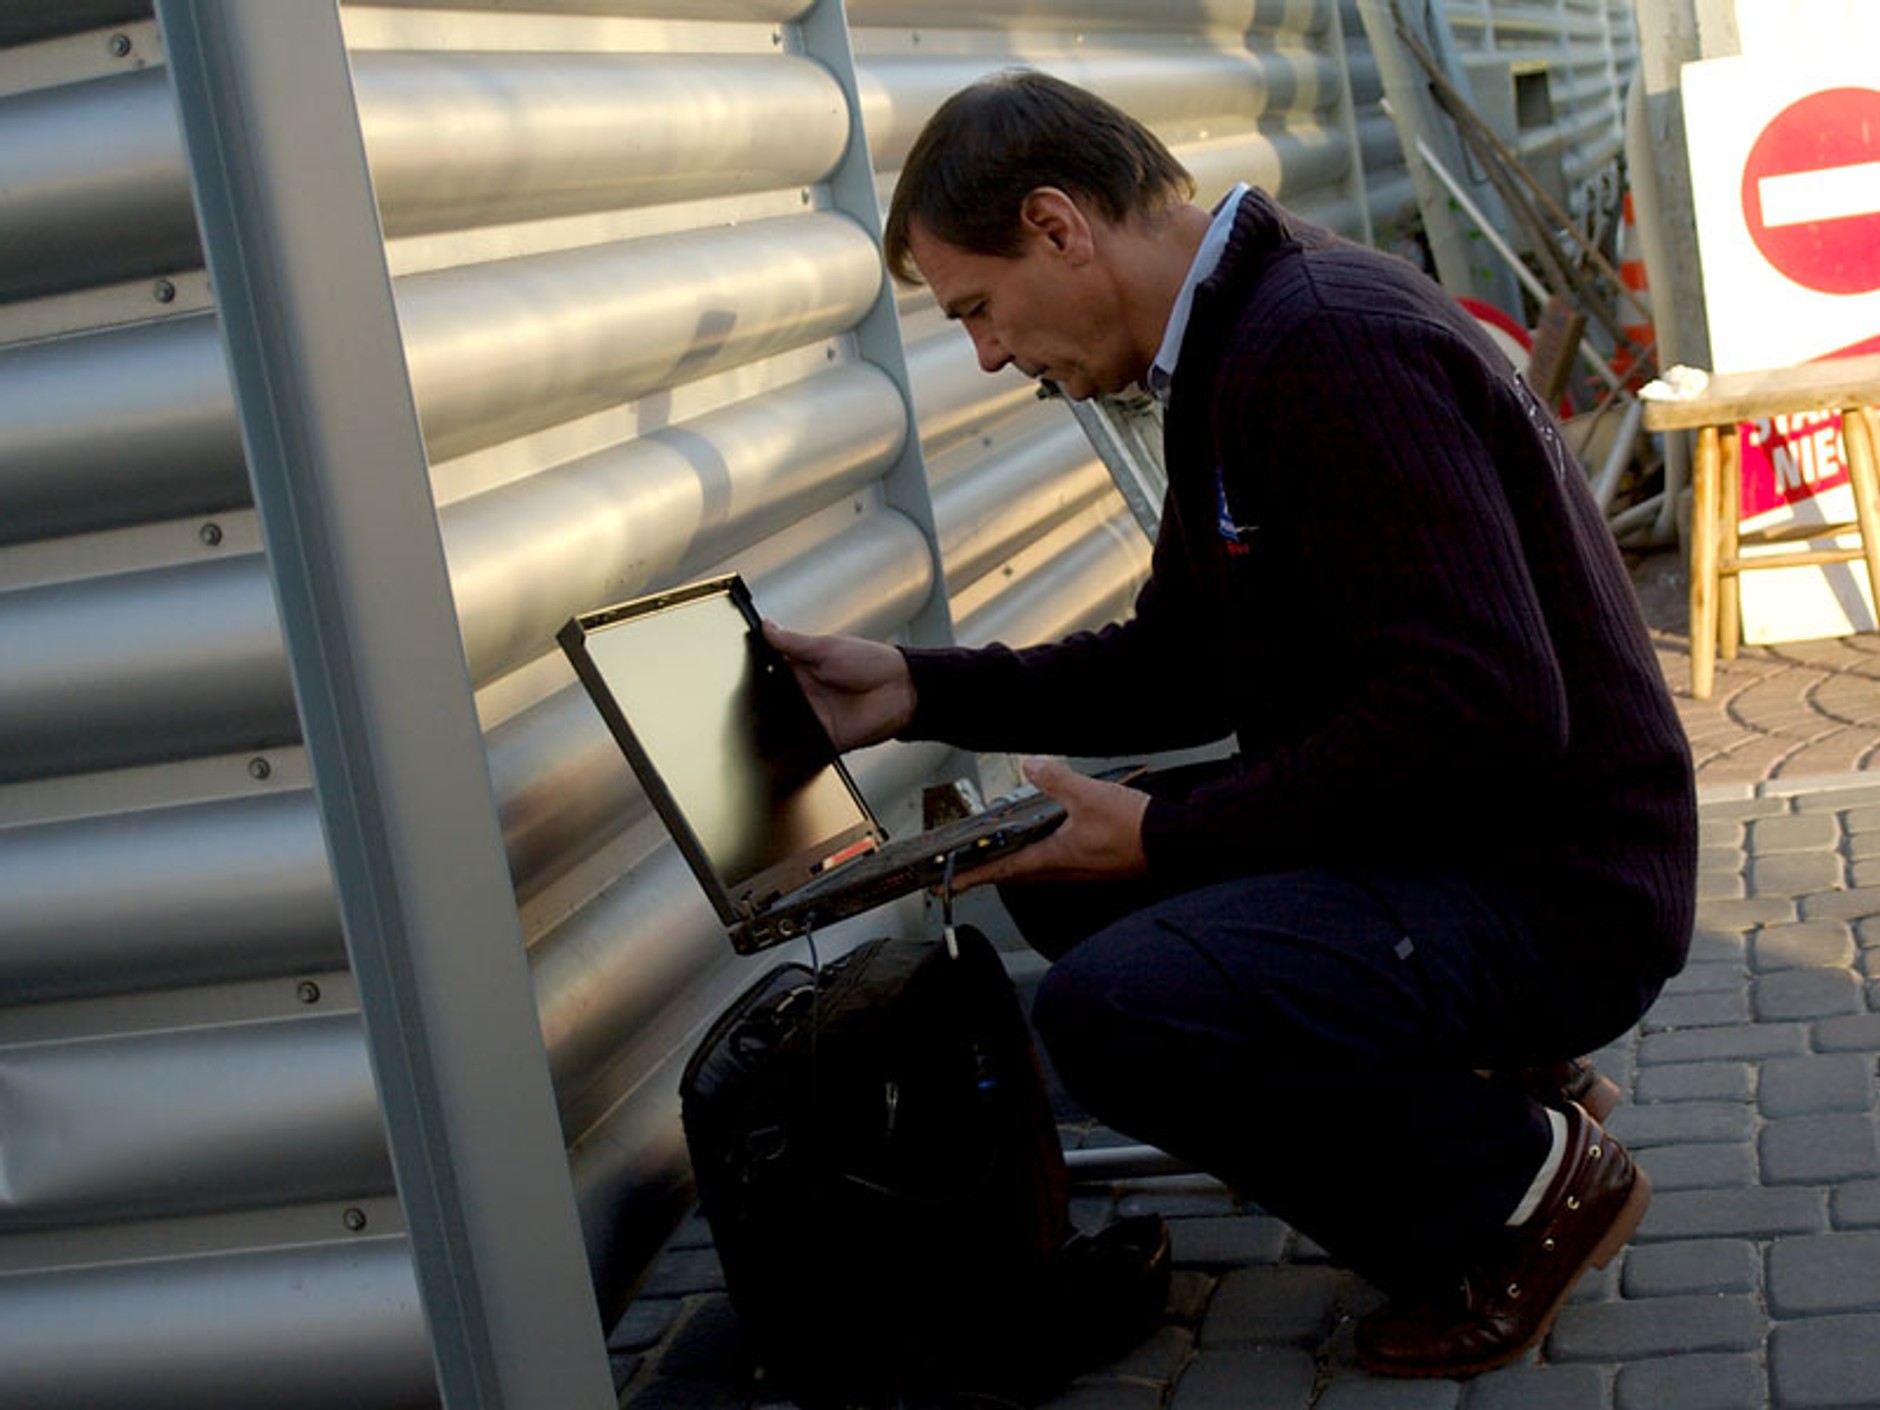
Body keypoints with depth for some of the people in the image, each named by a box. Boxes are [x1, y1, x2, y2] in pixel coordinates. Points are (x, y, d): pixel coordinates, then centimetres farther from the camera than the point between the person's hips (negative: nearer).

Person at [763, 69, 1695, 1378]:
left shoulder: (1329, 348, -22)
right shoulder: (1239, 342, 11)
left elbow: (1484, 714, -28)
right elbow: (1180, 662, 19)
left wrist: (1169, 836, -20)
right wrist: (920, 691, 11)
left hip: (1551, 889, -10)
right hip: (1417, 838, 10)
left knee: (1113, 1010, -27)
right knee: (1054, 873, 13)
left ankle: (1526, 1178, -3)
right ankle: (1477, 1078, 13)